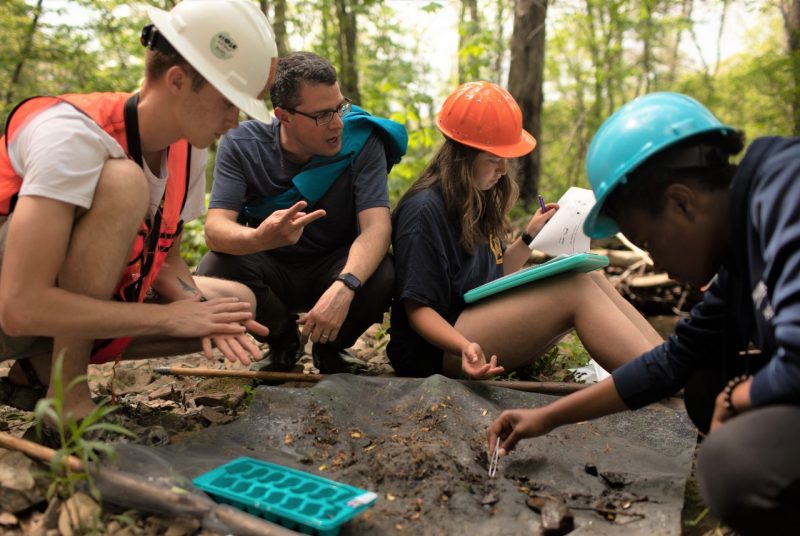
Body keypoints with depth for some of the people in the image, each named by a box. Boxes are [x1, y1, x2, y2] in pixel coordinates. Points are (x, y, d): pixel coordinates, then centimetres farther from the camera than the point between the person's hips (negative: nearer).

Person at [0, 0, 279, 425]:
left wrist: (198, 308, -18)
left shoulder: (189, 147, -6)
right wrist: (170, 317, -28)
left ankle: (42, 368, 4)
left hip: (72, 303, 8)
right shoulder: (73, 134, -29)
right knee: (123, 182, -31)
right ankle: (64, 389, -16)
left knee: (236, 302, 0)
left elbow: (164, 257, 4)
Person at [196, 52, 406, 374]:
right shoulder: (242, 145, -15)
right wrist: (260, 238, -51)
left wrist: (344, 285, -49)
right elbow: (215, 229, -26)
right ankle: (283, 337, 4)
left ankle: (330, 346, 3)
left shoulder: (361, 140, -18)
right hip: (270, 269, 1)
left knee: (382, 277, -33)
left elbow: (376, 225, -28)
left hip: (334, 266, 0)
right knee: (214, 271, -30)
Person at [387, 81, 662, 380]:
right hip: (438, 348, -8)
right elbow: (418, 309, -17)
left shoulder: (479, 198, 12)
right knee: (575, 291, -24)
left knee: (588, 278, -9)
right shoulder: (425, 210, -15)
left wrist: (529, 237, 6)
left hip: (485, 320, 8)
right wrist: (464, 348, -33)